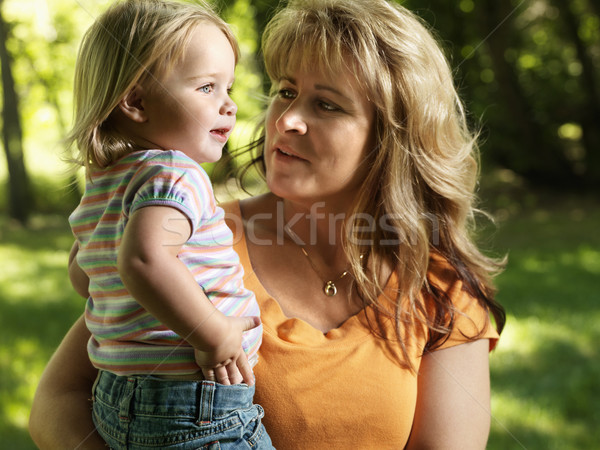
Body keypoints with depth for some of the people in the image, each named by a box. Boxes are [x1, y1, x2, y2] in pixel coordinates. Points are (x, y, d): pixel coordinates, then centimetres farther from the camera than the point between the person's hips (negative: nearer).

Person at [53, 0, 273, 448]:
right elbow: (143, 258, -40)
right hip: (200, 413, -9)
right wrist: (218, 337, -28)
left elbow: (81, 274, 27)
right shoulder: (176, 174, -20)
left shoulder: (98, 186, 11)